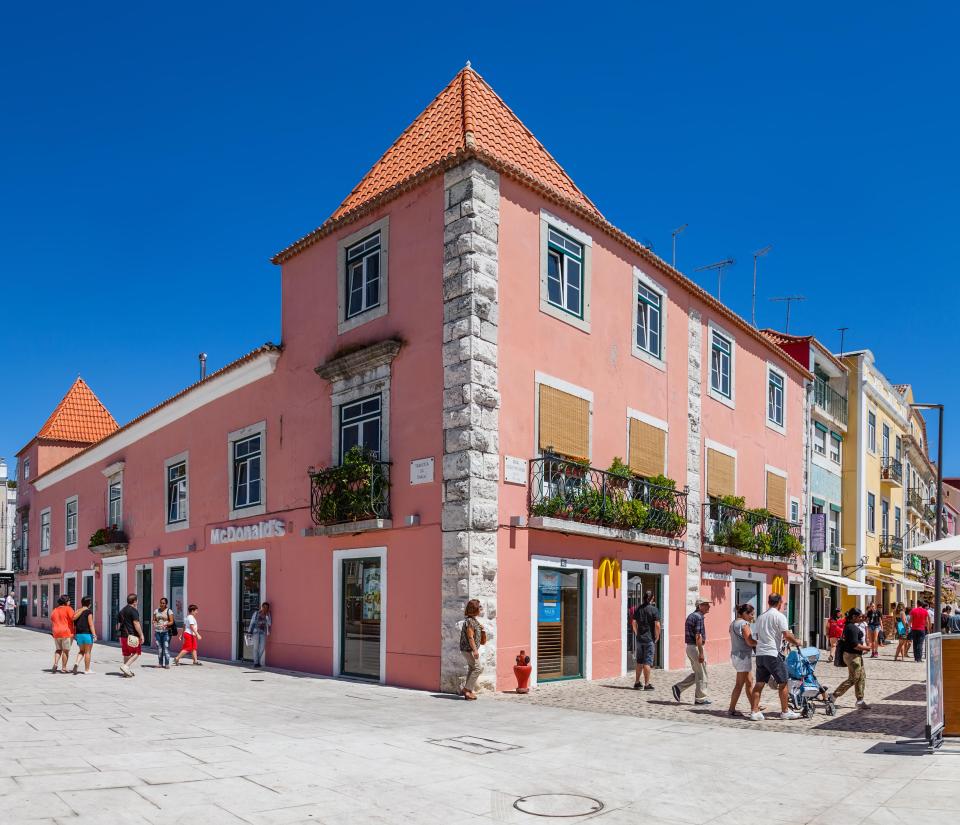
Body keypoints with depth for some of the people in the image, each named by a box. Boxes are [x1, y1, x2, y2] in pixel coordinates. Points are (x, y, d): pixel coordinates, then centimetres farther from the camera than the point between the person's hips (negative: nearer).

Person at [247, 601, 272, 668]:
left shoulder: (268, 615, 5)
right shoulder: (256, 614, 2)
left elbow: (269, 624, -7)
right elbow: (252, 622, 4)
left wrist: (267, 615, -11)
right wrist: (249, 631, 0)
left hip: (263, 633, 2)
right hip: (256, 632, -2)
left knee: (262, 648, -3)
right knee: (256, 647, -7)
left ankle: (258, 661, 14)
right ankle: (256, 662, -1)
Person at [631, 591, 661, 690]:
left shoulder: (639, 609, 5)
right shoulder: (654, 609, -10)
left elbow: (633, 622, 7)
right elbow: (657, 625, -15)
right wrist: (657, 637, -3)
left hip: (639, 638, 5)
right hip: (650, 639, -5)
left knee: (639, 662, 13)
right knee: (647, 662, -1)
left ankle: (637, 682, 18)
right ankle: (647, 684, 2)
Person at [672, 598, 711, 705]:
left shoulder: (691, 616, 15)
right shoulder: (698, 617, -16)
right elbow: (698, 637, -21)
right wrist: (701, 653, -20)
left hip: (690, 647, 10)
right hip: (696, 647, -10)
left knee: (696, 672, 17)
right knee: (701, 674, 1)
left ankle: (679, 687, 13)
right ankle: (700, 698, 8)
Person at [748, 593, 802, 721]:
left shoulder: (761, 616, 16)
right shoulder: (779, 616, -7)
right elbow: (787, 635, -14)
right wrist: (796, 641, 2)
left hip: (760, 653, 7)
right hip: (773, 654, -7)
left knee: (759, 684, 7)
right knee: (782, 682, 7)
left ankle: (754, 712, 4)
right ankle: (785, 711, 13)